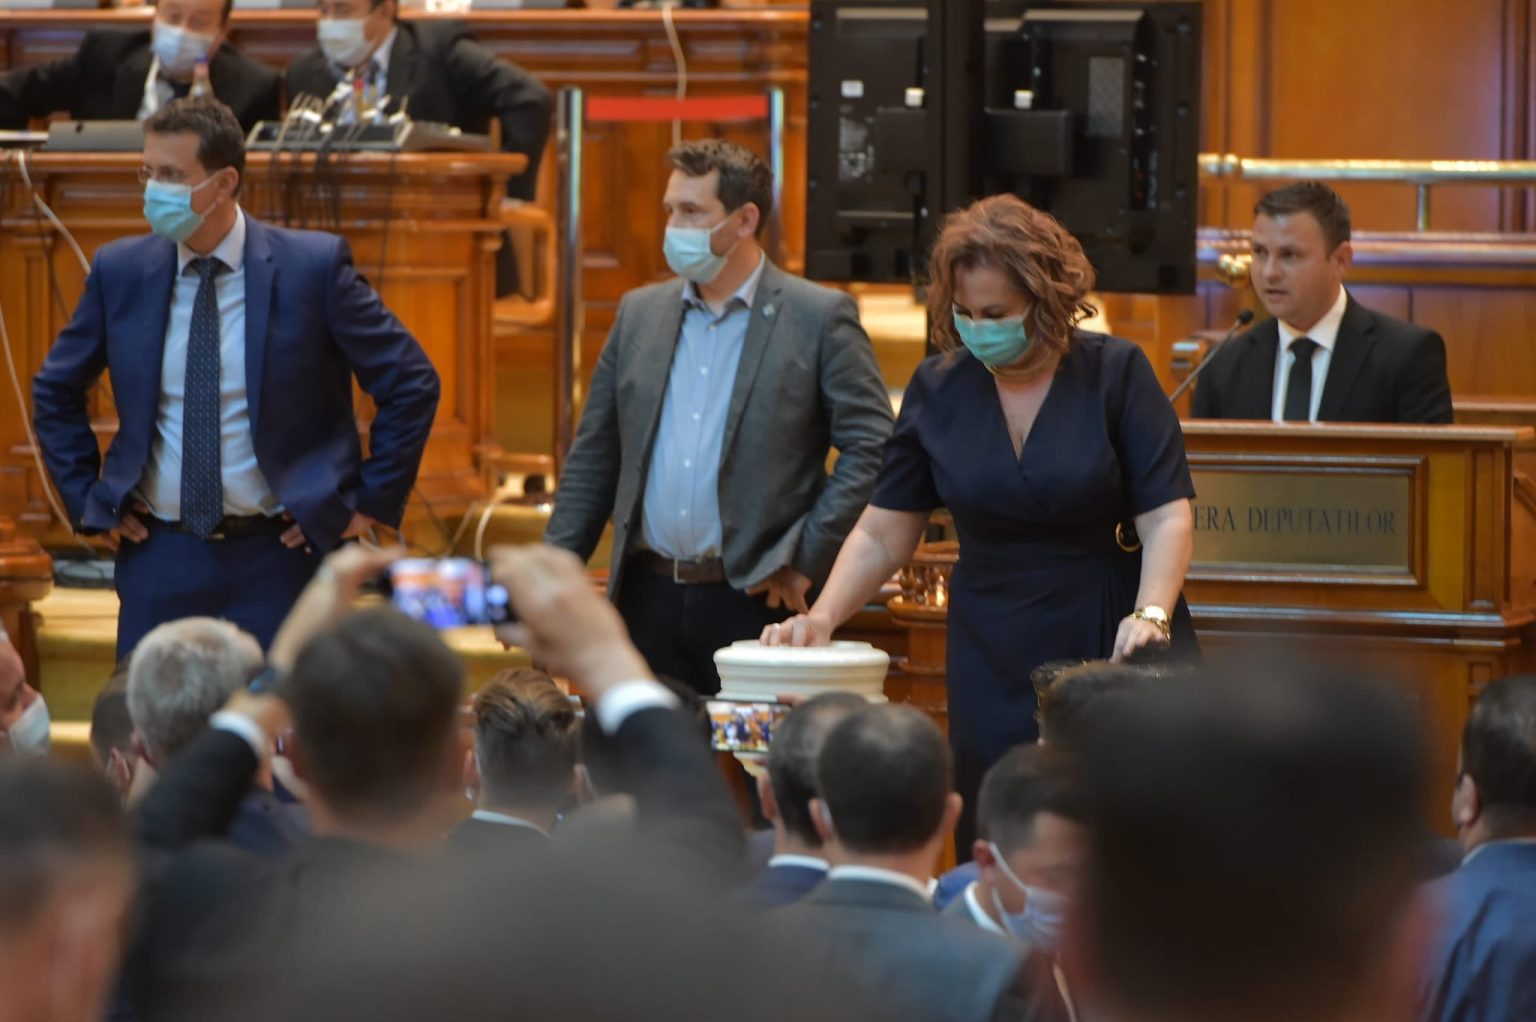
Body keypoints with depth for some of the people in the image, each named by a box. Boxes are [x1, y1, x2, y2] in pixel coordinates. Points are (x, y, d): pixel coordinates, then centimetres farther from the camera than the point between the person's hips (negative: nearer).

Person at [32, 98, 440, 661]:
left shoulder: (314, 266, -7)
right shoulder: (120, 272, 2)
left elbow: (412, 385, -2)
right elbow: (55, 391, 17)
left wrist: (370, 503, -3)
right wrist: (88, 498, 8)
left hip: (279, 554, -3)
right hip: (161, 556, 3)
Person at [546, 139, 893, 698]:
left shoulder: (821, 318, -2)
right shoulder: (640, 313, 12)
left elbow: (871, 447, -7)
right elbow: (593, 459, 14)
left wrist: (807, 560, -11)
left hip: (755, 598, -4)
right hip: (649, 597, 4)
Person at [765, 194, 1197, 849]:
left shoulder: (1116, 374, -3)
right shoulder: (937, 390, 5)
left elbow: (1167, 517, -8)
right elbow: (882, 536, 7)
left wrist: (1150, 615, -25)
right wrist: (821, 618, -8)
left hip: (1110, 645, -2)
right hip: (993, 666, 3)